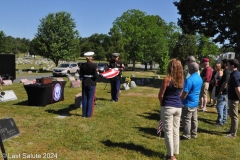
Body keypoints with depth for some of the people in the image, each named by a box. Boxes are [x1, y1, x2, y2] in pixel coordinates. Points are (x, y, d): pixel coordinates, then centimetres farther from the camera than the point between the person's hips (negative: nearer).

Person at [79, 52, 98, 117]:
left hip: (84, 84, 3)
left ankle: (84, 114, 17)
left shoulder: (82, 65, -2)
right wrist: (96, 72, 5)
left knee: (84, 99, 11)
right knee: (90, 99, 5)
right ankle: (89, 114, 9)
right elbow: (96, 76, -14)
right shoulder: (94, 65, -11)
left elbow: (81, 76, -1)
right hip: (92, 84, -3)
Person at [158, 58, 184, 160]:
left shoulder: (167, 79, -15)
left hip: (168, 107, -6)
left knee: (168, 132, 3)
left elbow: (160, 95, -10)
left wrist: (162, 103, 8)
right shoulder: (181, 79, 4)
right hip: (178, 107, 6)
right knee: (176, 131, 15)